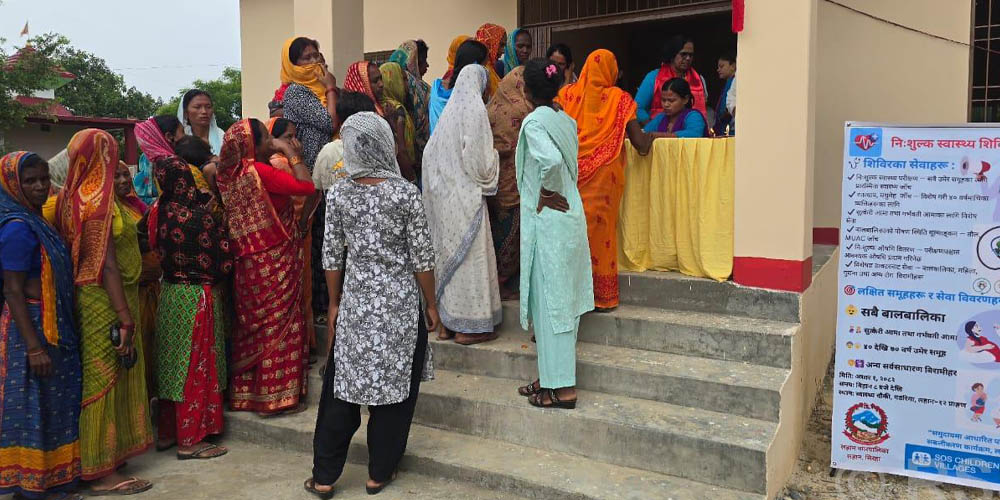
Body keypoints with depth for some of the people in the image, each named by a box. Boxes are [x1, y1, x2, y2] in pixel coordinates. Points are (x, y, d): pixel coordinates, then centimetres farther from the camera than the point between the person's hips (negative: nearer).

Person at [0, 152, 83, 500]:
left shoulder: (37, 222, 11)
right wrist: (34, 346, -23)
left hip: (54, 325, 9)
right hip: (31, 327, -9)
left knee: (54, 402, 16)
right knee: (34, 403, 0)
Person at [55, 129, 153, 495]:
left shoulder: (71, 197, 8)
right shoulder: (99, 201, -18)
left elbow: (83, 253, 11)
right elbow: (107, 265, -21)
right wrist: (126, 318, -20)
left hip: (86, 298, 9)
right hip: (106, 303, -9)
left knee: (99, 378, 17)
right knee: (106, 380, 0)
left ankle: (99, 457, 30)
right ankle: (102, 472, 10)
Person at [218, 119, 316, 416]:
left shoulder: (232, 173, 8)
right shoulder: (258, 171, -19)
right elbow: (307, 186, -22)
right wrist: (291, 153, -11)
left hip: (248, 265, 9)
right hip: (274, 262, -9)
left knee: (253, 326, 17)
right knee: (280, 325, 1)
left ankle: (246, 393, 27)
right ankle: (277, 396, 9)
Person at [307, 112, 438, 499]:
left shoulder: (338, 194, -3)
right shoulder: (405, 193, -11)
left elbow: (332, 256, 3)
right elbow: (422, 257, -8)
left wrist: (334, 303, 15)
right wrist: (431, 305, 4)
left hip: (355, 301, 3)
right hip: (400, 303, -2)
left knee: (342, 386, 11)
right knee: (395, 386, 11)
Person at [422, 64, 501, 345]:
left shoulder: (450, 109, 12)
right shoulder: (474, 108, -10)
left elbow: (430, 152, 14)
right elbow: (479, 159, -15)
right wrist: (495, 157, 5)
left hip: (445, 195, 8)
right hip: (466, 195, -8)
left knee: (449, 253, 13)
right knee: (471, 257, -2)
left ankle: (447, 322, 19)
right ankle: (469, 327, 3)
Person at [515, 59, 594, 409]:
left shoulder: (534, 122, -13)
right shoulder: (566, 121, 11)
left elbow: (551, 160, -29)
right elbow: (570, 164, 11)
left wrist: (546, 192, -16)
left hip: (547, 219, -8)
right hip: (570, 215, 8)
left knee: (550, 301, -1)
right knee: (564, 299, 13)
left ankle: (561, 387, 6)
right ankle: (553, 376, 25)